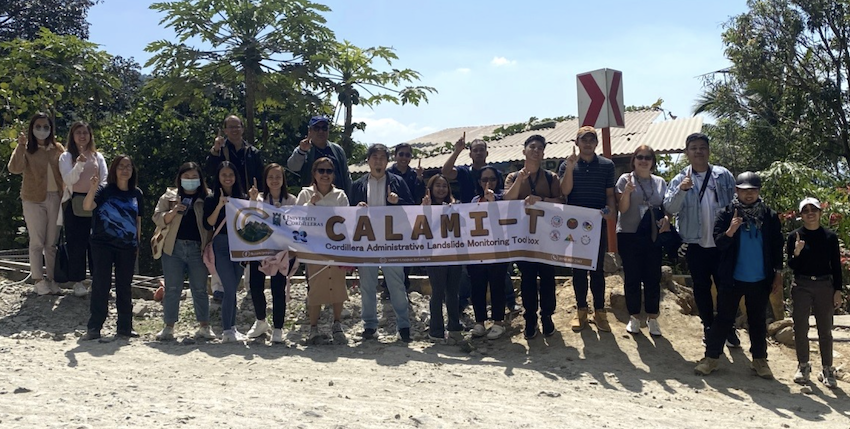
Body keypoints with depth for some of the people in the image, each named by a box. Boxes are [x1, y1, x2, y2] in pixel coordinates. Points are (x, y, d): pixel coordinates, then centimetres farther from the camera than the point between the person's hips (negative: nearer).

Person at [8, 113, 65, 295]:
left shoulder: (58, 149, 6)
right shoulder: (26, 148, -3)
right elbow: (14, 169, -18)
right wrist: (21, 146, -25)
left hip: (55, 198, 3)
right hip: (34, 200, -3)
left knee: (52, 242, 9)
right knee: (37, 242, 2)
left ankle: (51, 278, 17)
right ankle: (39, 280, 10)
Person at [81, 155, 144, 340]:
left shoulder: (136, 194, 8)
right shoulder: (105, 191, -4)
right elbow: (87, 206, -20)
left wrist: (138, 244, 12)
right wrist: (93, 187, -36)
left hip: (127, 247, 3)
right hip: (103, 245, -3)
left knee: (124, 287, 9)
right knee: (100, 285, -2)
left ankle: (125, 327, 16)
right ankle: (94, 327, 5)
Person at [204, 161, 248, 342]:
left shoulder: (242, 198, 11)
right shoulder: (211, 199, 3)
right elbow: (208, 225, -7)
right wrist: (219, 206, -16)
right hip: (221, 246, -3)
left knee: (233, 289, 9)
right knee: (230, 289, -12)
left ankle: (231, 327, 16)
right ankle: (227, 330, -8)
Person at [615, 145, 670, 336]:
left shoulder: (660, 182, 9)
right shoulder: (625, 179, -1)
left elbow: (666, 207, 15)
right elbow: (622, 208, -7)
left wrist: (666, 219, -6)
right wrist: (627, 192, -25)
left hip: (653, 236, 3)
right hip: (629, 236, -2)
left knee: (653, 278, 5)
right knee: (632, 277, 4)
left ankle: (652, 318, 17)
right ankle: (634, 317, 17)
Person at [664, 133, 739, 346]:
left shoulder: (723, 176, 1)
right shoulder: (680, 180, -1)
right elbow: (670, 208, -13)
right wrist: (681, 190, -30)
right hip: (696, 244, 0)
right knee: (701, 287, 11)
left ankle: (728, 328, 23)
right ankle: (709, 327, 26)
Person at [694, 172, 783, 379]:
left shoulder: (770, 216, 2)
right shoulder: (726, 214, -4)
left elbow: (777, 246, 6)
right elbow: (718, 243, -11)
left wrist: (778, 273, 3)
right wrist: (730, 231, -31)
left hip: (760, 280, 2)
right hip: (732, 278, -2)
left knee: (758, 320, 12)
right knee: (723, 318, 3)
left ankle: (759, 359, 22)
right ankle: (711, 357, 9)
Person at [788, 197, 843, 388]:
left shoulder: (830, 237, 0)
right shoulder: (795, 236, -3)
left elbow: (836, 266, 4)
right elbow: (791, 266, -3)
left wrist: (838, 290, 0)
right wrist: (796, 253, -23)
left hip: (825, 286, 0)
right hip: (801, 286, 0)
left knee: (825, 329, 5)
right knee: (800, 328, 4)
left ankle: (827, 370, 13)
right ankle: (803, 366, 18)